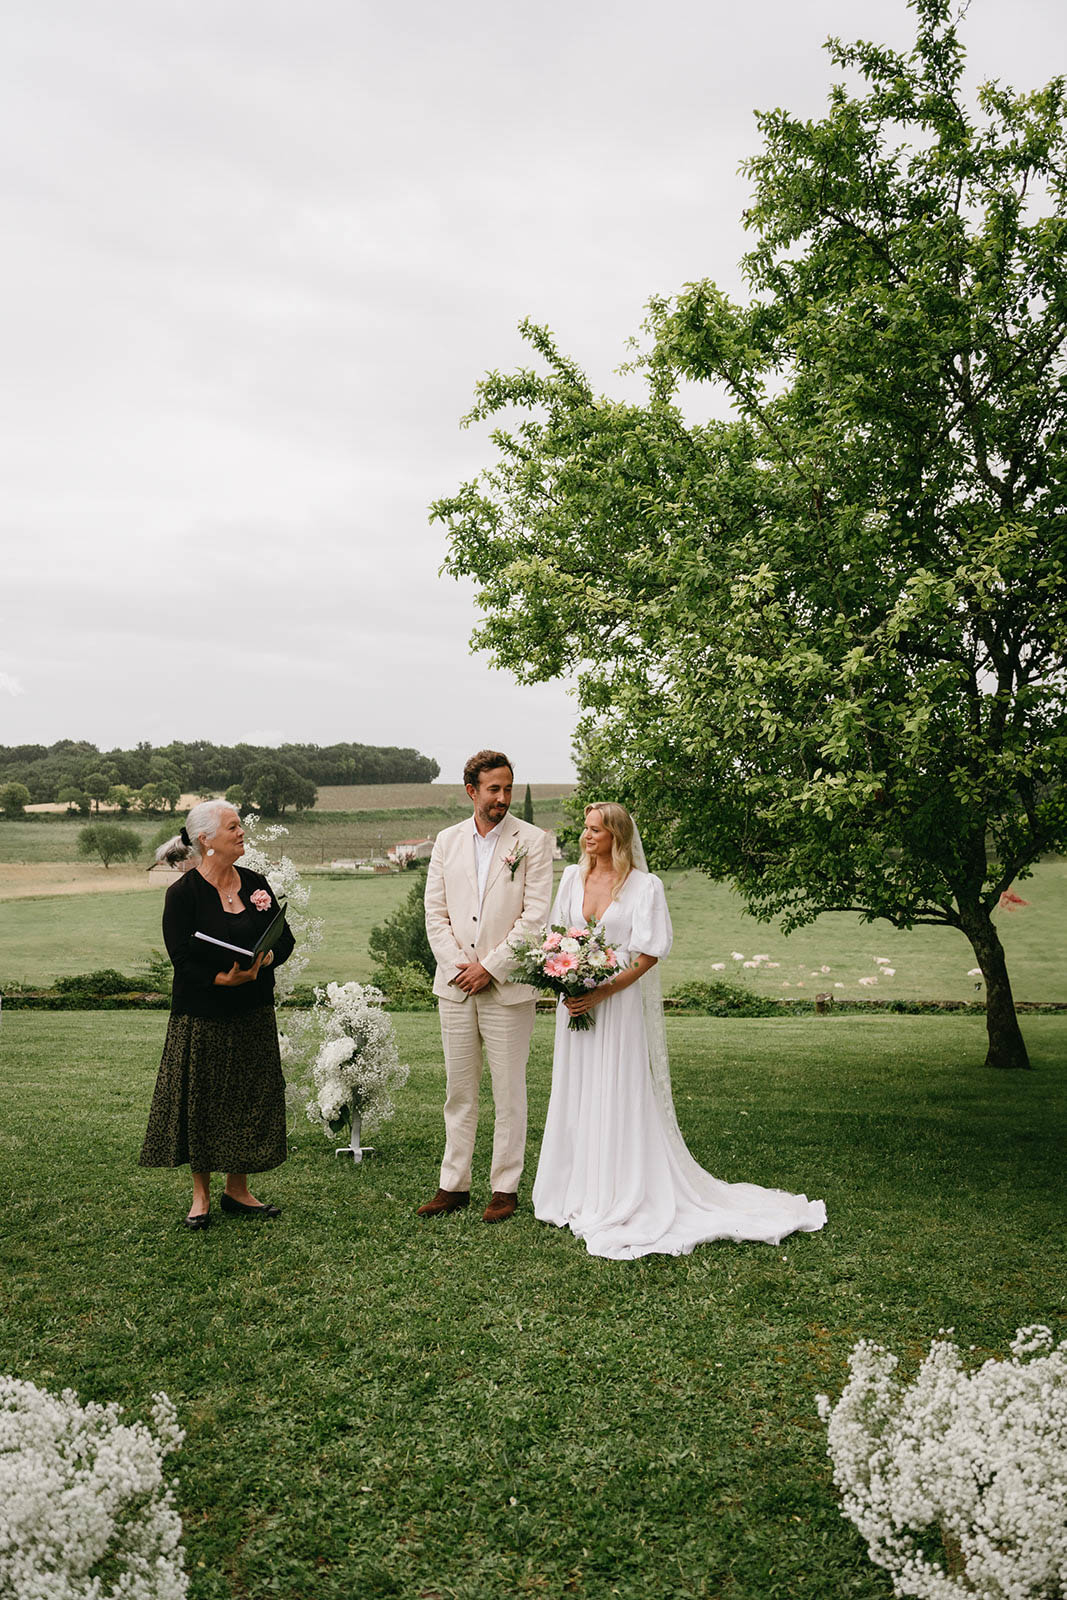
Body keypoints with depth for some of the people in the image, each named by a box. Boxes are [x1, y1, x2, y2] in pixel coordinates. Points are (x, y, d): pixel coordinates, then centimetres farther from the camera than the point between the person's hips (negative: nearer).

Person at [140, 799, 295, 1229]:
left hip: (253, 1014, 5)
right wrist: (221, 978, -28)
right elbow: (182, 957, -13)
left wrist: (266, 959, -12)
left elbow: (285, 937, 8)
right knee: (201, 1101, 4)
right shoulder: (184, 892, -9)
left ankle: (237, 1190, 22)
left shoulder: (255, 884, 5)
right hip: (201, 1015, -4)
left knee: (250, 1099, 8)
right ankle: (201, 1196, 19)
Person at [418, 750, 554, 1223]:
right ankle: (454, 1184, 21)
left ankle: (505, 1188, 15)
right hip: (455, 987, 4)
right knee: (458, 1091, 11)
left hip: (507, 987, -3)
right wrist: (458, 965, -6)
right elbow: (435, 913, 7)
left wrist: (489, 967, -11)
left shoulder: (532, 841, -3)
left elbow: (536, 915, -8)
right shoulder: (447, 841, 9)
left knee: (509, 1092, 4)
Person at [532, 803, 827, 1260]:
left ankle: (621, 1199, 8)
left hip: (619, 1004, -5)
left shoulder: (643, 885, -7)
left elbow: (649, 954, -10)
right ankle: (578, 1193, 20)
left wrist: (603, 993, -18)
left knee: (619, 1097, -2)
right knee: (575, 1094, 9)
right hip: (574, 999, 5)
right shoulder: (572, 878, 8)